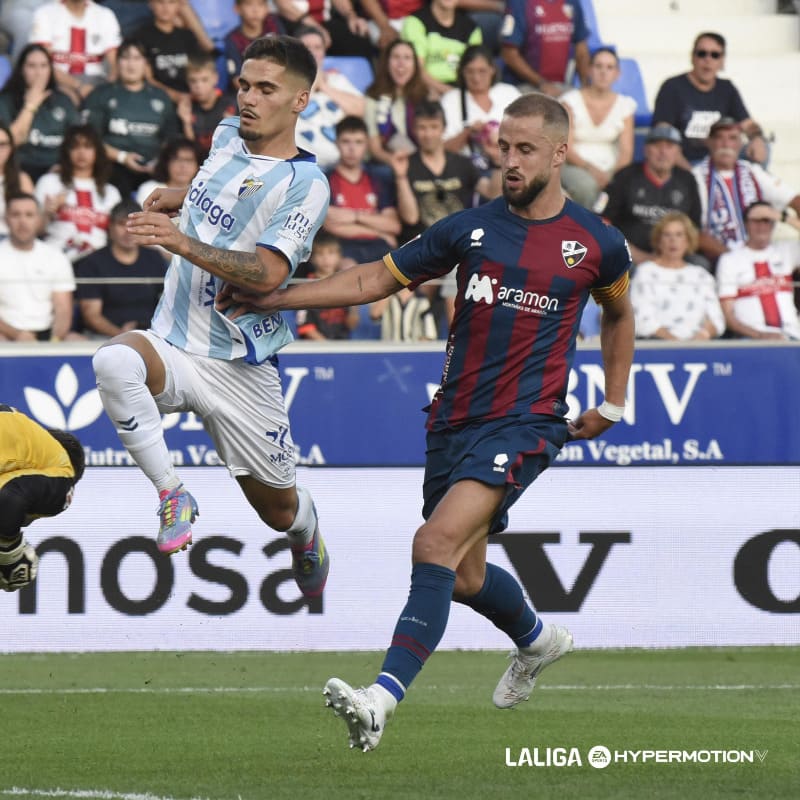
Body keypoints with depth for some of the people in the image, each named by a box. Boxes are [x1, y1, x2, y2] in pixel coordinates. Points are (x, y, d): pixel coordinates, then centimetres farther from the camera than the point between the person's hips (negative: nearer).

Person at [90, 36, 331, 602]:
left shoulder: (307, 184, -14)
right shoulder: (228, 136, 6)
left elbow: (266, 273, -27)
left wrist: (182, 242, -37)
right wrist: (183, 197, 24)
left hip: (242, 368, -4)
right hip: (172, 347, 4)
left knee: (277, 507, 10)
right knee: (115, 360, -34)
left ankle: (307, 536, 50)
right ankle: (172, 494, -19)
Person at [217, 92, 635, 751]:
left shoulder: (598, 244, 0)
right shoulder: (472, 228, 3)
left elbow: (619, 313, 22)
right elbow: (374, 281, 6)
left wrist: (612, 406, 22)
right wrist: (269, 298, -1)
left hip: (526, 423, -4)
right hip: (455, 417, 4)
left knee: (437, 547, -23)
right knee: (466, 578, 13)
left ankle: (384, 697, -30)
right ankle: (538, 640, 47)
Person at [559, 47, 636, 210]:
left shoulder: (624, 105, 10)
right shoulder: (571, 101, 2)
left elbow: (626, 151, 3)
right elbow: (565, 149, -6)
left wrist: (616, 175, -18)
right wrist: (590, 168, -23)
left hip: (610, 169, 2)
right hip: (574, 167, -2)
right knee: (586, 185, -38)